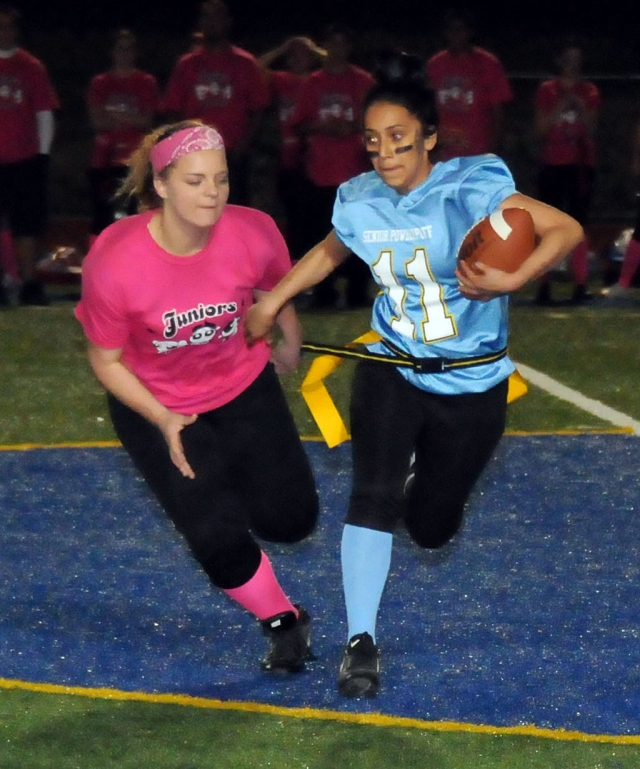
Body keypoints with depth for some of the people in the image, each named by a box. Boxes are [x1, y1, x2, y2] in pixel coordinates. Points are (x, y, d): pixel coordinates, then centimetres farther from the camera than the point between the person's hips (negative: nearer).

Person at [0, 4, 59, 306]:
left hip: (26, 159, 0)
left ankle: (30, 284, 8)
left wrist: (42, 155, 1)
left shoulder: (31, 68, 5)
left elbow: (45, 114, 7)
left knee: (27, 224, 3)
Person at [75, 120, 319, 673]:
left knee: (292, 520, 5)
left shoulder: (254, 233, -25)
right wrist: (163, 421, -22)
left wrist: (290, 347, 17)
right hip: (156, 406, -2)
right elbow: (106, 360, -14)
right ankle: (284, 623, 23)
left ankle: (231, 476, 41)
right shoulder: (114, 263, -31)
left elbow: (276, 290, 1)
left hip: (245, 387, 2)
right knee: (218, 539, -7)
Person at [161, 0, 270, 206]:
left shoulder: (245, 63, 7)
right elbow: (171, 110, 9)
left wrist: (244, 143, -9)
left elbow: (258, 109, 4)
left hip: (233, 155, -1)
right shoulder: (186, 65, 11)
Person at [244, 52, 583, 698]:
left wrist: (512, 280, -39)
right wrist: (271, 304, 17)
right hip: (391, 374, 2)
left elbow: (565, 230, -24)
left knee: (431, 529, 9)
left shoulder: (468, 191, -18)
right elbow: (327, 253, 21)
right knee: (372, 497, -21)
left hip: (472, 387, -2)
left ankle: (427, 480, 47)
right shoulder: (360, 204, -3)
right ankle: (361, 642, -11)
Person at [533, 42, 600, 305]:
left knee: (578, 224, -4)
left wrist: (581, 109, -13)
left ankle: (580, 284, -6)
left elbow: (591, 130, 3)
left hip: (581, 164, 0)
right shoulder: (546, 91, 7)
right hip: (552, 164, 0)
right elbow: (540, 129, 2)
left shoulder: (589, 92, 8)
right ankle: (544, 284, -2)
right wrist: (559, 110, -12)